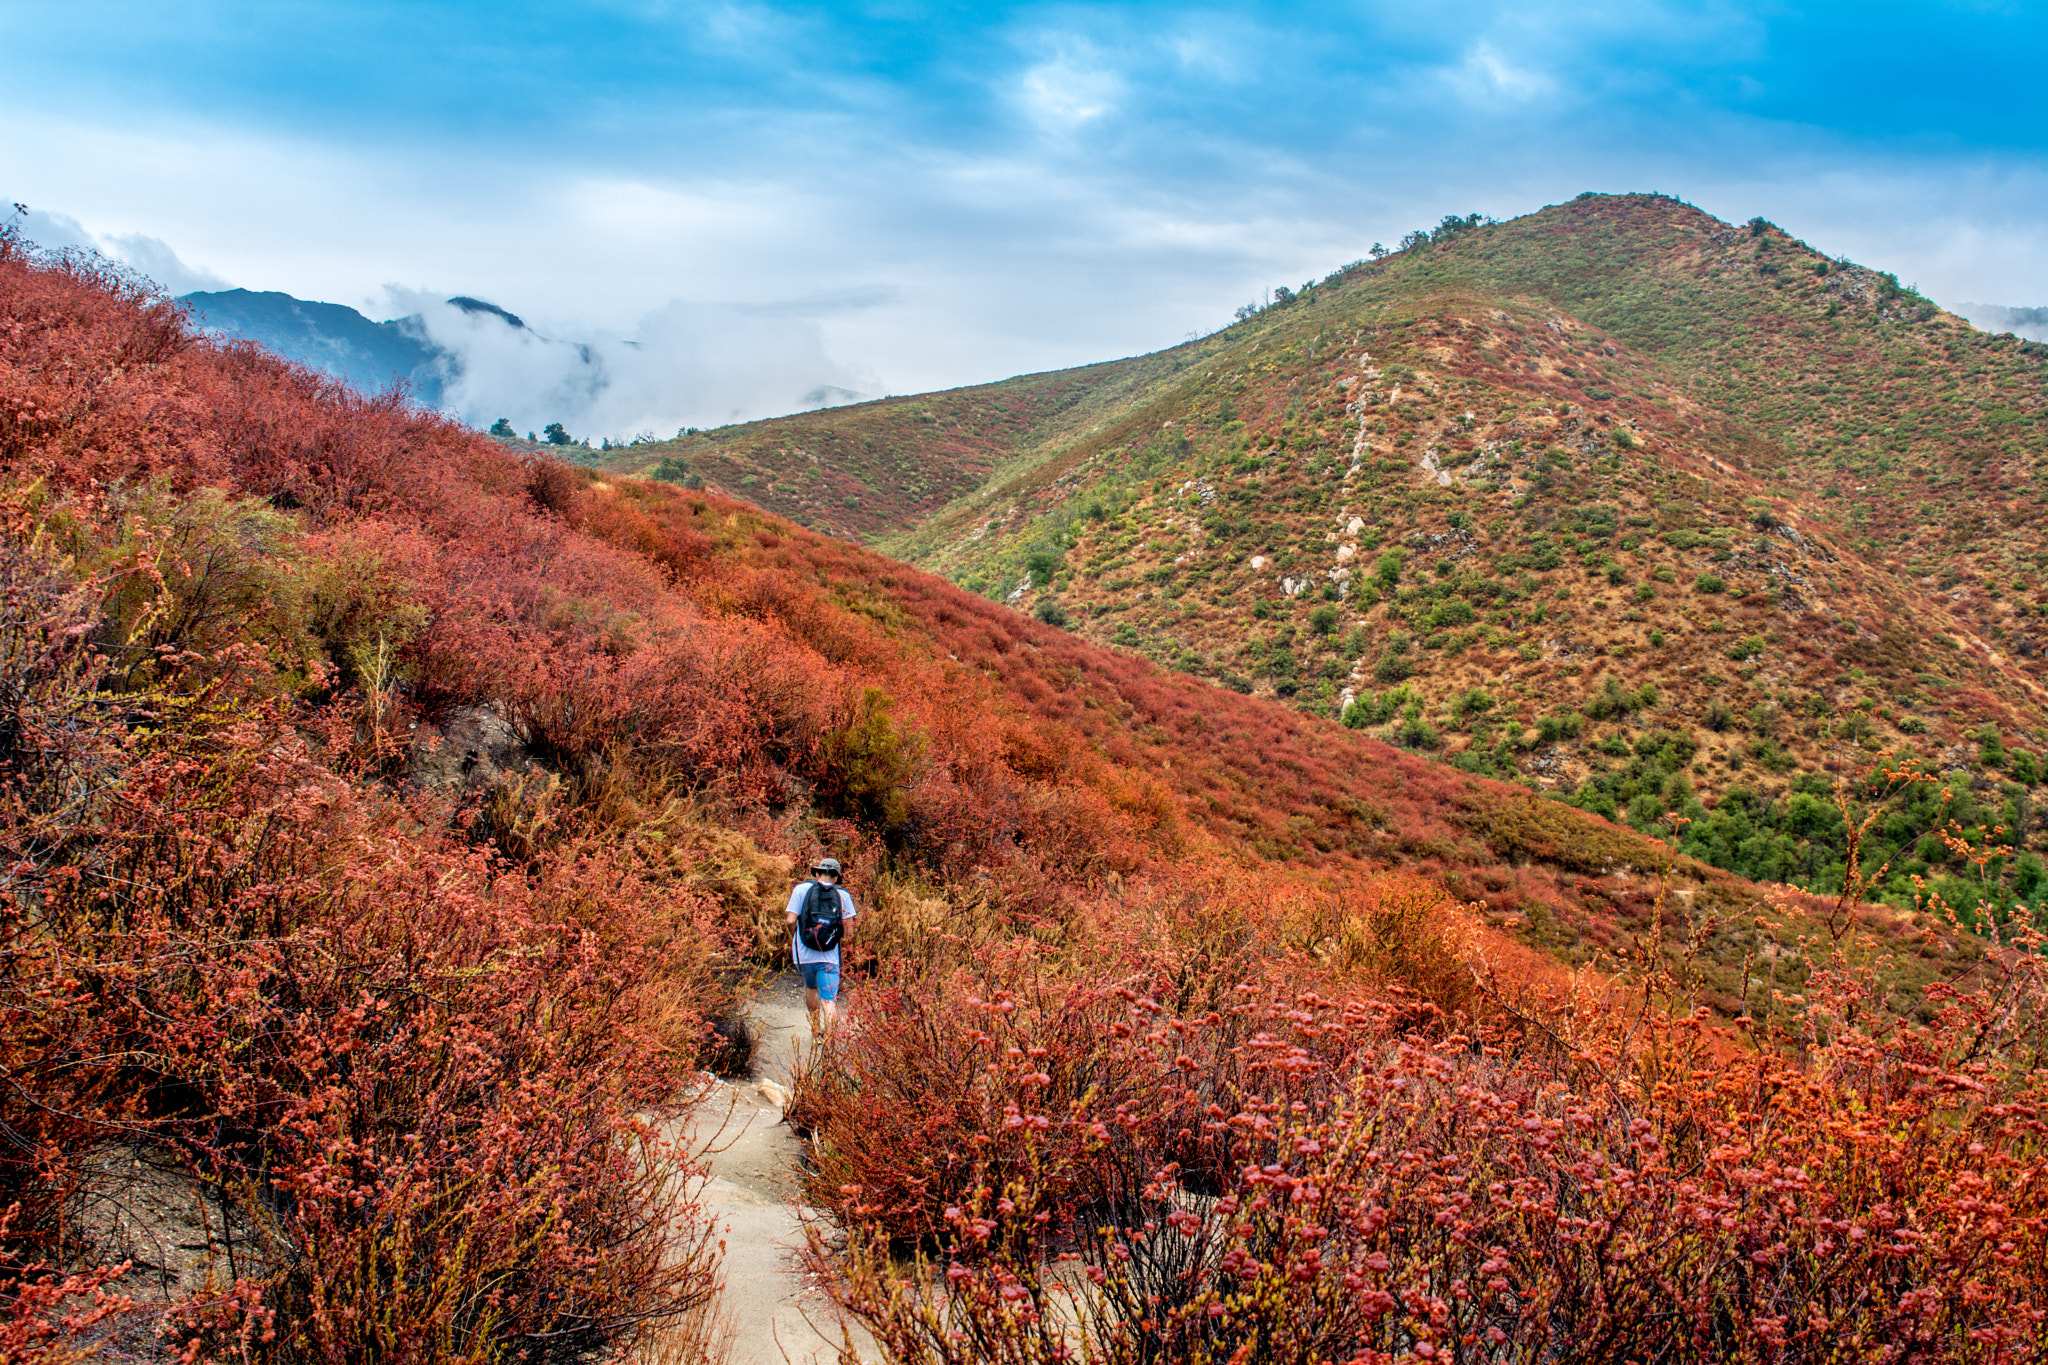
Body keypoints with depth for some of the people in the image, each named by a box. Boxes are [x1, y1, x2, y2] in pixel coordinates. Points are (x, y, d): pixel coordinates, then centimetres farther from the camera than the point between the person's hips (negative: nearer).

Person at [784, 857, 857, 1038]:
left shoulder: (801, 889, 1)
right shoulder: (842, 894, 3)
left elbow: (791, 920, -6)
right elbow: (849, 930, 1)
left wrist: (793, 939, 14)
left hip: (805, 954, 1)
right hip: (830, 956, -1)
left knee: (811, 987, 27)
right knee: (829, 1000, -2)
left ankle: (816, 1031, 37)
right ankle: (829, 1038, -18)